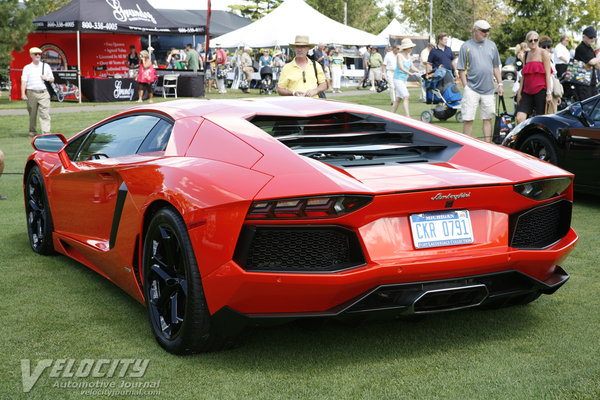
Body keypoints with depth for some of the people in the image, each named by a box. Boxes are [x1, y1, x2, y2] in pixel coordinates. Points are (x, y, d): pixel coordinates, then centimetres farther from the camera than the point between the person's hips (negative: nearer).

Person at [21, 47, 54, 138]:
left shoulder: (46, 66, 14)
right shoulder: (27, 68, 9)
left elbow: (52, 79, 20)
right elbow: (24, 81, 0)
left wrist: (47, 78, -3)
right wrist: (23, 94, -12)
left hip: (44, 93, 0)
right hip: (32, 93, 0)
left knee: (45, 114, -10)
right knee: (32, 114, 7)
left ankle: (46, 133, -15)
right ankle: (32, 132, 21)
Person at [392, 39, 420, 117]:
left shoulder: (408, 55, 11)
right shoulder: (400, 55, -13)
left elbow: (412, 66, 8)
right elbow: (401, 67, -25)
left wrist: (419, 72, -9)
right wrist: (410, 73, -37)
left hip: (404, 79, 8)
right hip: (398, 78, -8)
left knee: (398, 98, 11)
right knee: (406, 96, -18)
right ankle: (407, 116, -22)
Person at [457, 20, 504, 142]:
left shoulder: (492, 45, 12)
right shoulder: (466, 46, -1)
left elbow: (496, 67, 18)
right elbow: (461, 70, -2)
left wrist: (500, 84, 11)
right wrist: (466, 87, -9)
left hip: (488, 90, 4)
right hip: (471, 89, -4)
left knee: (487, 118, 7)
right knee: (468, 119, -5)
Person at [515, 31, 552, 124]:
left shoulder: (543, 54, 1)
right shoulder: (526, 55, 18)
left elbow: (548, 74, -4)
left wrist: (549, 93, -11)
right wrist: (519, 92, 15)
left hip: (541, 91, -5)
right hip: (527, 92, 5)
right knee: (519, 118, -10)